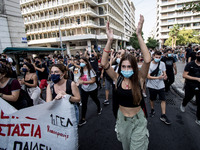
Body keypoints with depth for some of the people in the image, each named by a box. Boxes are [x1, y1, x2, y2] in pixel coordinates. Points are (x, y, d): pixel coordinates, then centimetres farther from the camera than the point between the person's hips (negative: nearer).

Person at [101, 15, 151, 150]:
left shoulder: (138, 78, -16)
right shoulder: (118, 78, -13)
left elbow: (147, 60, -32)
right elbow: (104, 63, -24)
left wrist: (139, 35, -33)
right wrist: (110, 40, -30)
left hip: (138, 120, -2)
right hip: (122, 118, 3)